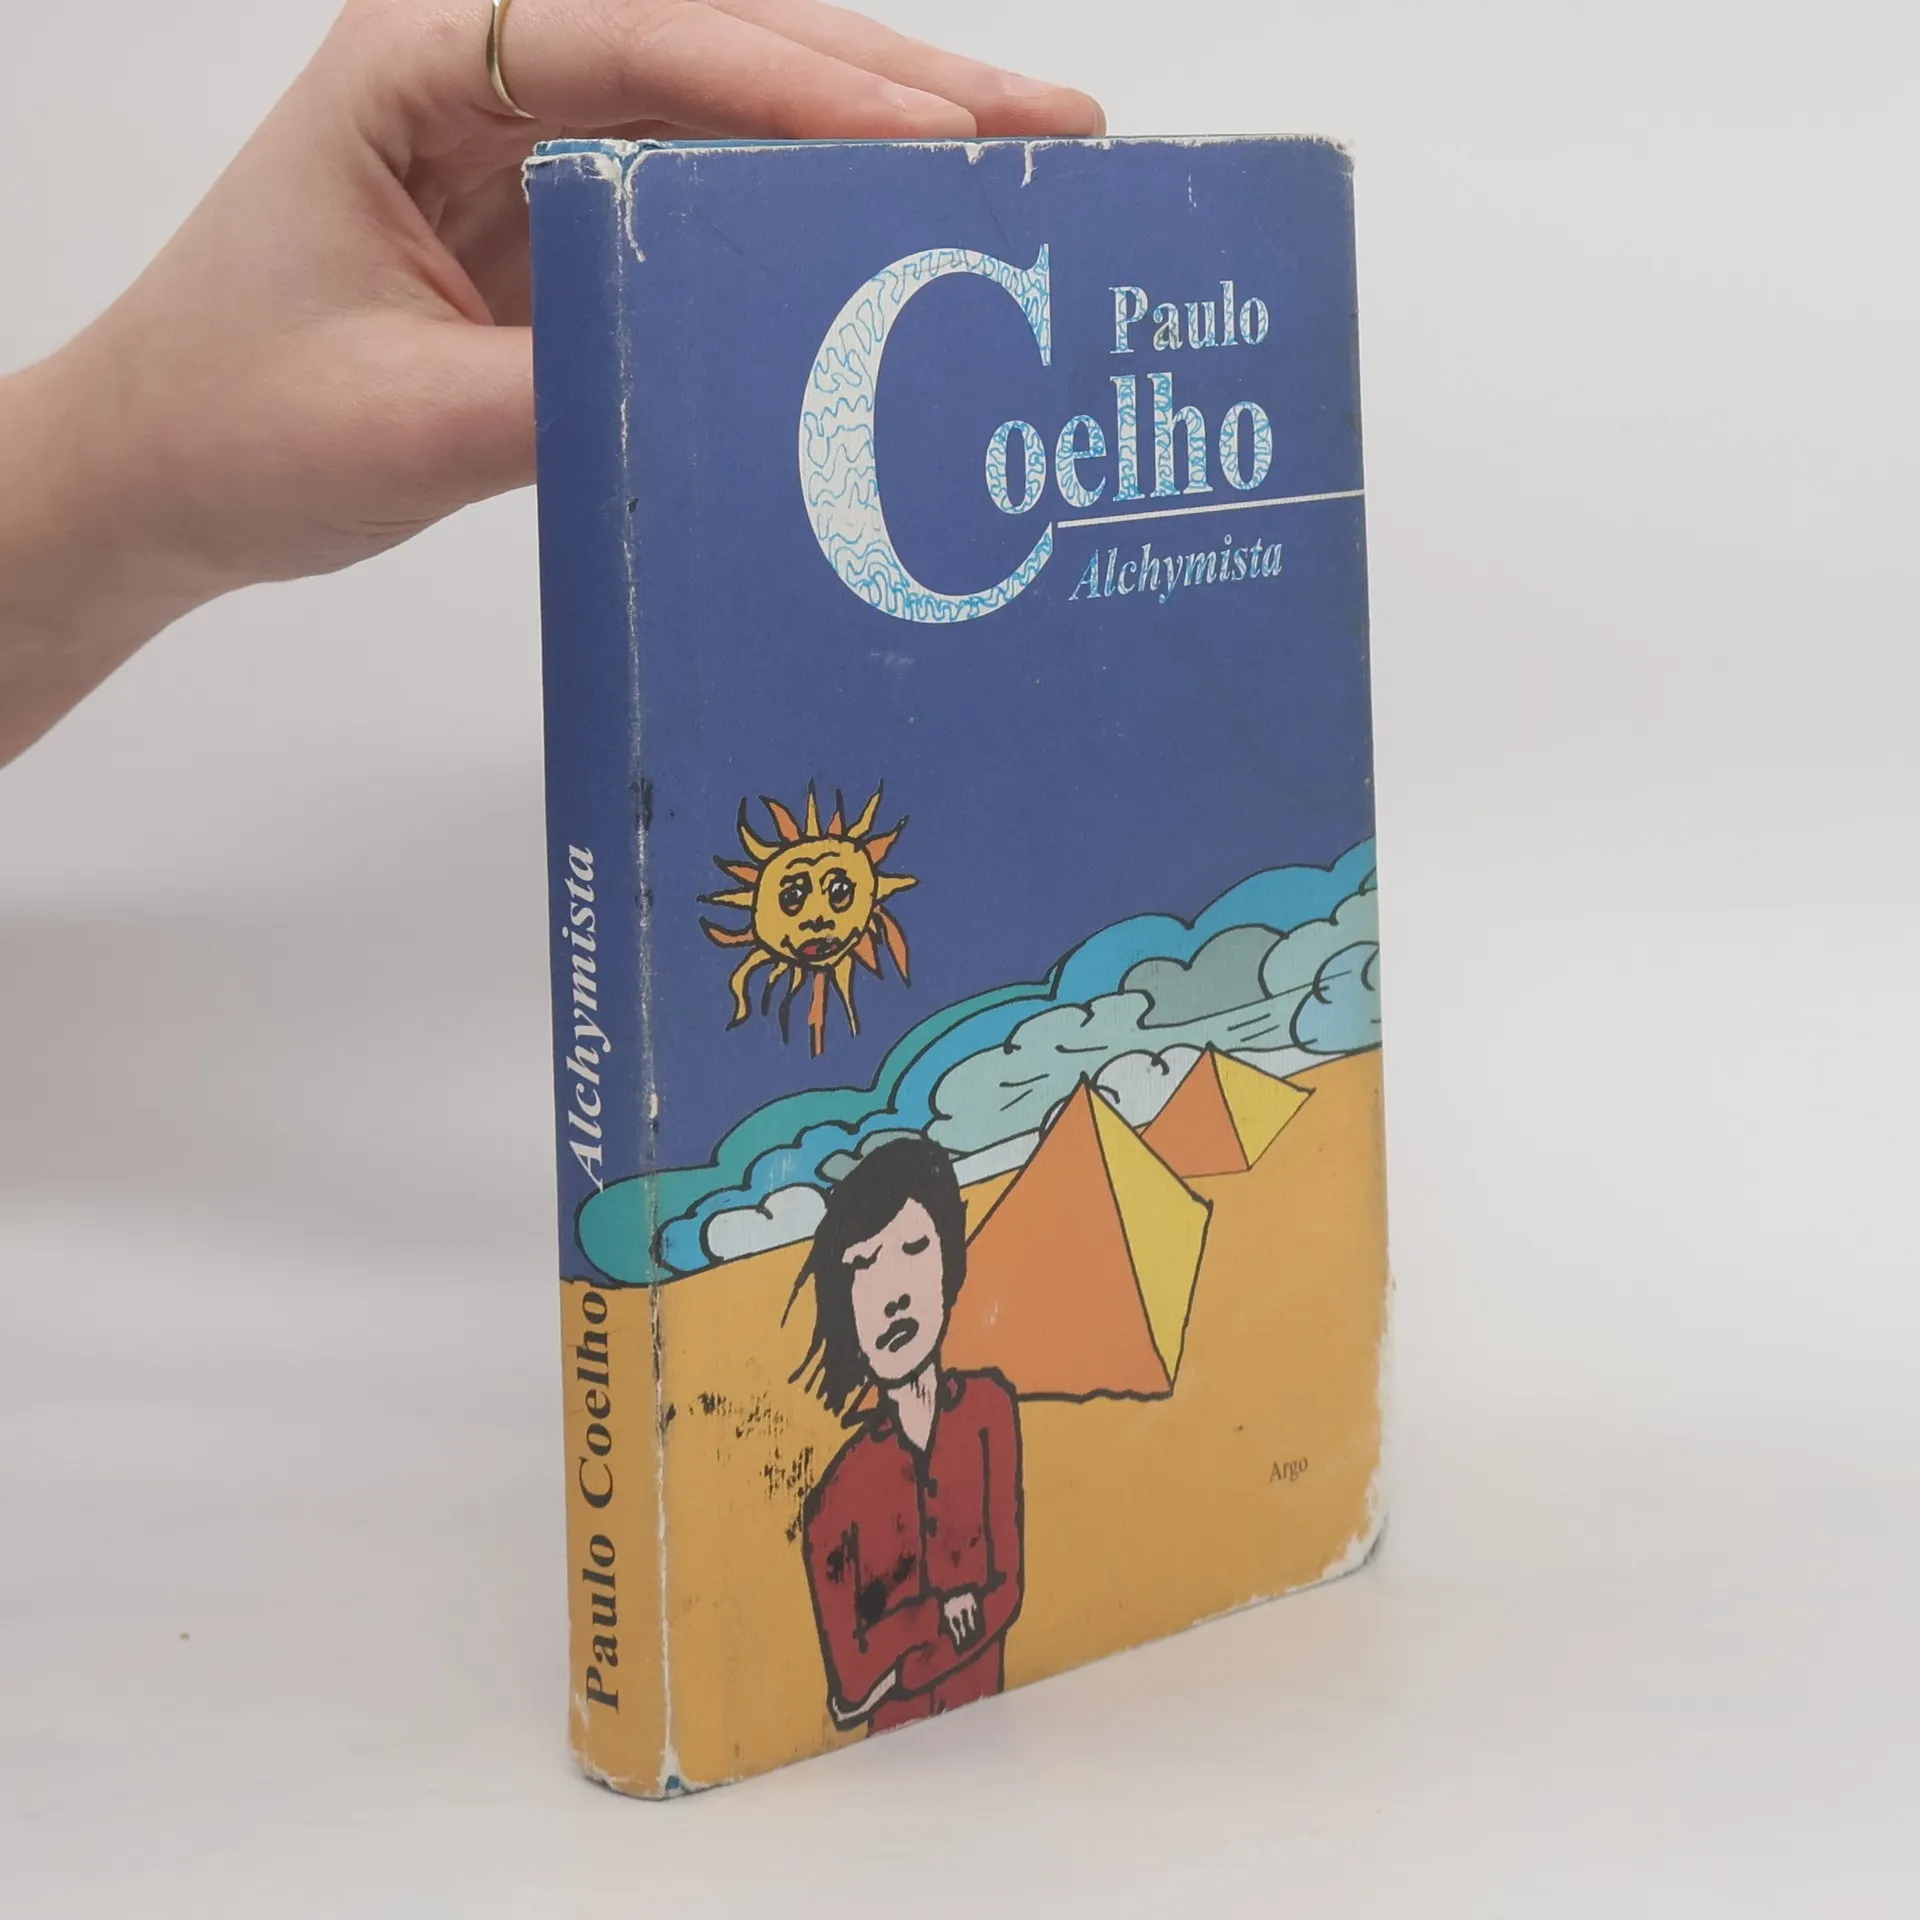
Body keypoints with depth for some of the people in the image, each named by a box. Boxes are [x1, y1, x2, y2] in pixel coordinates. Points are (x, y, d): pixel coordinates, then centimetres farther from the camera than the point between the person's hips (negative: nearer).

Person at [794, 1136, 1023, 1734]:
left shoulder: (989, 1409, -3)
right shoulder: (840, 1490, -10)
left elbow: (1005, 1589, -1)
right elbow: (849, 1680, -9)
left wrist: (892, 1663, -9)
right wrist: (951, 1611, -7)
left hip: (984, 1725, 1)